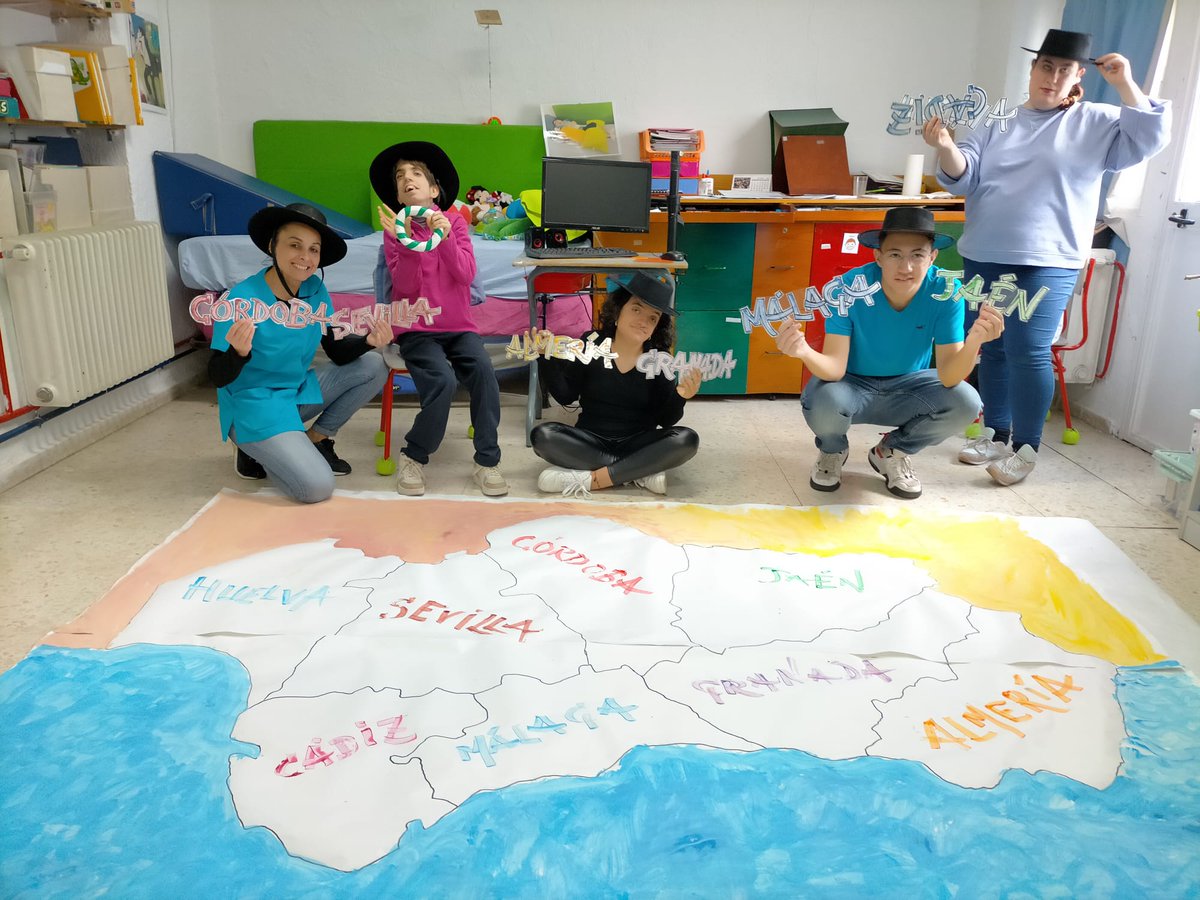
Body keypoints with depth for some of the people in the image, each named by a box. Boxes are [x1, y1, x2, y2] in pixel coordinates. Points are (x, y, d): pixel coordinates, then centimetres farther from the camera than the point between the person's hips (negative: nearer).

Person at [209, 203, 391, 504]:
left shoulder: (316, 290, -5)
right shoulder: (241, 299, -21)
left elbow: (338, 352, -2)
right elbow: (219, 377, -19)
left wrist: (368, 341, -22)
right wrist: (238, 352, -41)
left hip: (300, 390, 7)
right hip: (255, 405, -7)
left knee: (373, 365, -3)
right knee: (317, 487, -21)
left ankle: (316, 439, 7)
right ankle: (254, 450, 8)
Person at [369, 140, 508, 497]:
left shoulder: (455, 222, 7)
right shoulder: (396, 228, 3)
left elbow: (466, 274, -7)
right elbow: (406, 287, -8)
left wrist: (444, 237, -20)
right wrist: (407, 241, -20)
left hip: (458, 325, 2)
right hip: (417, 329, -2)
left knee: (482, 369, -27)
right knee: (443, 381, -27)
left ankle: (487, 461, -17)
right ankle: (413, 458, -5)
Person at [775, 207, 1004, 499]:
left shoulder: (946, 291, -20)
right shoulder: (849, 287, -26)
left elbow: (948, 377, -24)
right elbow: (835, 368, -29)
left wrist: (974, 341, -45)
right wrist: (805, 352, -52)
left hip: (908, 387, 2)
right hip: (853, 385, -2)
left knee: (965, 403, -25)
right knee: (823, 404, -35)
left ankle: (891, 453, 6)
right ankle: (833, 451, 6)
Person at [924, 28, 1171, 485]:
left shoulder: (1096, 123, 6)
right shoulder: (997, 123, 12)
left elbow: (1148, 139, -3)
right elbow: (964, 177, 2)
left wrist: (1124, 83, -9)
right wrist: (946, 148, -19)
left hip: (1046, 263, -3)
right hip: (982, 258, 4)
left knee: (1028, 354, -10)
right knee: (990, 350, 9)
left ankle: (1025, 448, 1)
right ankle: (995, 436, 21)